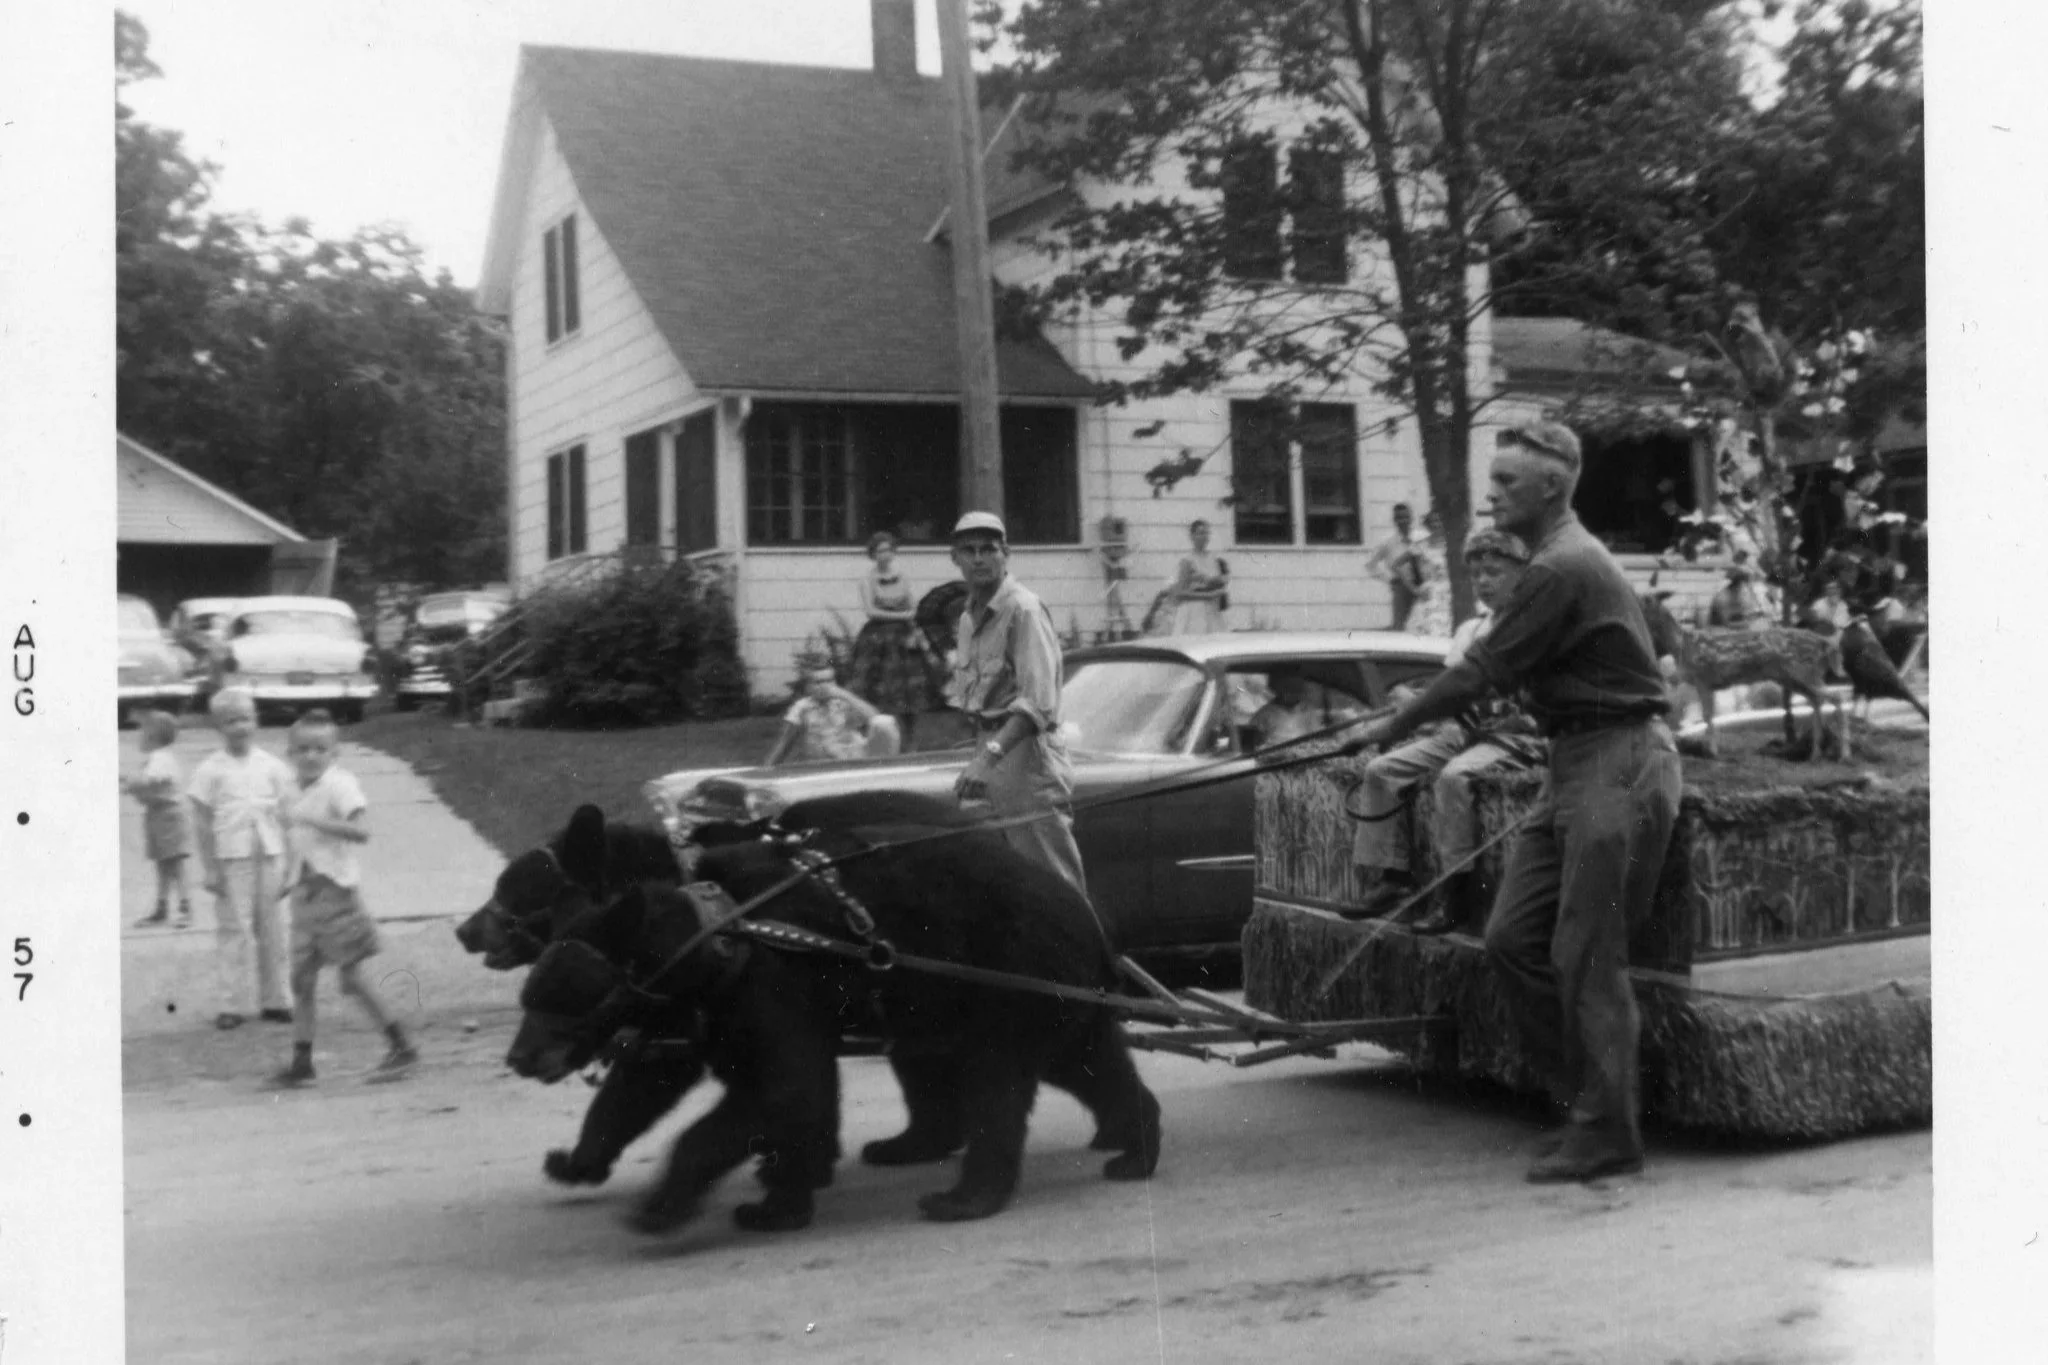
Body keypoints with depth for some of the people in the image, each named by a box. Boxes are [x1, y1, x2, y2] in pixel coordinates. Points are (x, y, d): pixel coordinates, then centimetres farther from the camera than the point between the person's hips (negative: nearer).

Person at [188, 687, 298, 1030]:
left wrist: (290, 861, 5)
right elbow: (202, 822, -1)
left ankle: (273, 1000, 15)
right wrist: (209, 868, -5)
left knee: (270, 928, 7)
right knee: (233, 928, -1)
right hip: (231, 857, -2)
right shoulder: (210, 769, -2)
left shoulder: (271, 765, 5)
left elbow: (286, 815, 8)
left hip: (268, 854, 2)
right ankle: (233, 1005, 4)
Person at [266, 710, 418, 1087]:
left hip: (335, 890, -8)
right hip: (304, 893, 8)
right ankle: (301, 1063, 13)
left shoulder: (339, 784, -12)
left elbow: (360, 831, -26)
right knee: (301, 978, 7)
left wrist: (311, 819, -31)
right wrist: (290, 877, 15)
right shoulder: (299, 794, 13)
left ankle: (402, 1047, 4)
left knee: (351, 977, -6)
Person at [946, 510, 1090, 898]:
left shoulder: (1024, 609, -11)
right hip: (988, 753, 8)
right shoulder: (969, 616, 16)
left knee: (1056, 885, -6)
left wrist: (992, 752, -31)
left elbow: (1038, 702, -22)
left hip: (1026, 754, -8)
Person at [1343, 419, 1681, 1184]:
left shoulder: (1564, 569, -16)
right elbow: (1508, 670, 21)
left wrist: (1393, 727, -8)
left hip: (1618, 766, -10)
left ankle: (1605, 1134, 3)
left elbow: (1485, 670, -16)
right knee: (1512, 938, 7)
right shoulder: (1562, 560, 15)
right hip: (1575, 765, 10)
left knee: (1587, 954, -6)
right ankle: (1582, 1095, 16)